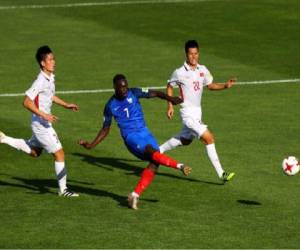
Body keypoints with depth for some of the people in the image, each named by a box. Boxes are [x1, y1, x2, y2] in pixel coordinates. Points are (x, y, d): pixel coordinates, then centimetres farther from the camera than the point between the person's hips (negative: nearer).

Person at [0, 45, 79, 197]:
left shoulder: (50, 78, 5)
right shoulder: (41, 81, -23)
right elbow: (27, 102, -25)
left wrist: (66, 105, 19)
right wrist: (44, 115, -28)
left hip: (44, 122, 9)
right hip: (40, 123, -9)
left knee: (35, 152, 26)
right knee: (59, 153, -5)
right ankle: (63, 189, 4)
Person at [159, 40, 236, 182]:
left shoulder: (202, 70, 2)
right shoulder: (179, 73, -13)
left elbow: (210, 85, 14)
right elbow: (169, 87, 3)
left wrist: (225, 86, -2)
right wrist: (170, 106, -1)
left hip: (198, 111, 7)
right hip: (188, 113, -7)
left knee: (185, 140, 22)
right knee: (209, 138, -15)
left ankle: (158, 151, 42)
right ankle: (221, 174, -12)